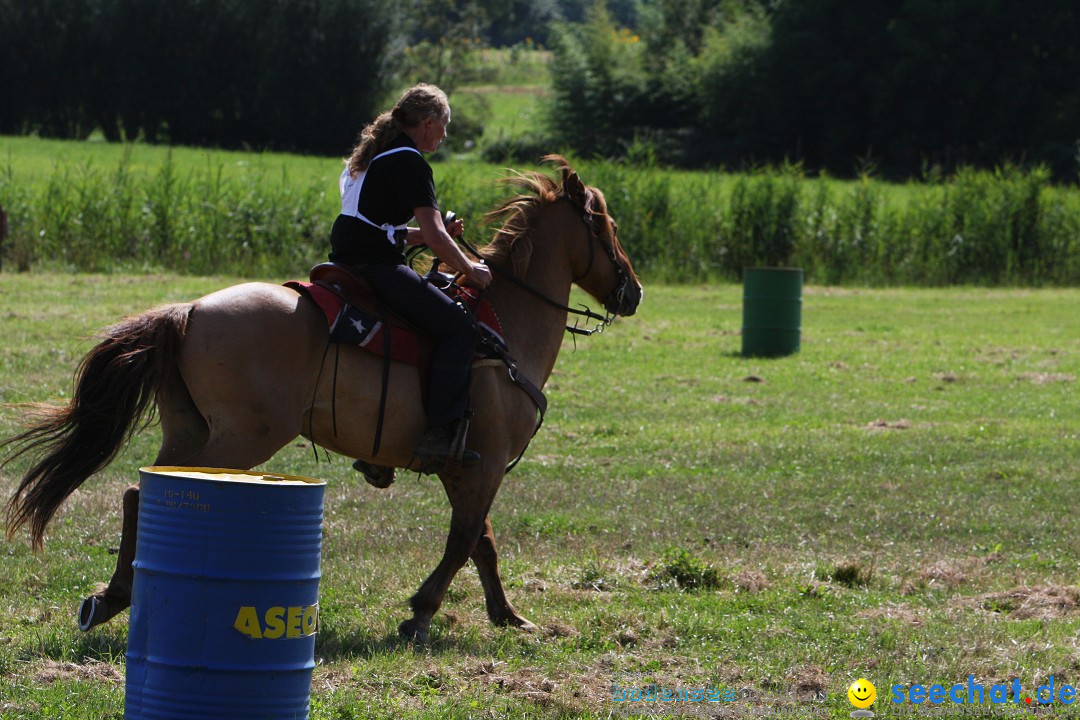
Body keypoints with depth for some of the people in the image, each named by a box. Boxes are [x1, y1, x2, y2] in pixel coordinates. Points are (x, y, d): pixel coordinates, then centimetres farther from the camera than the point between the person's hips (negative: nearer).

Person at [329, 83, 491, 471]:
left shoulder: (372, 155, 21)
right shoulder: (410, 162, -9)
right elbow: (435, 237, -15)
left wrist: (440, 234, 21)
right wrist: (468, 268, 0)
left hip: (346, 263, 10)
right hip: (377, 268, -10)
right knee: (459, 329, -13)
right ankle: (440, 434, -22)